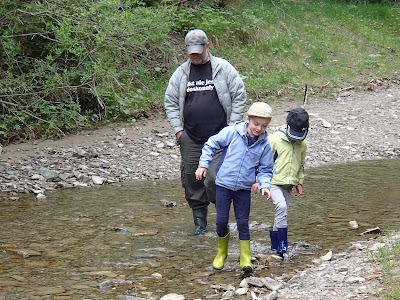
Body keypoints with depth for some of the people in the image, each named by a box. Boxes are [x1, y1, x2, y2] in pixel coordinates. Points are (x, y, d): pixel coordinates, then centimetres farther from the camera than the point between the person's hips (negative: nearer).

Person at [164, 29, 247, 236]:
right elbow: (170, 102, 17)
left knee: (214, 179, -15)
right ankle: (200, 222, 18)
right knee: (192, 181, 6)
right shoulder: (181, 73, 10)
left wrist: (232, 128, -1)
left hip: (219, 136, -4)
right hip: (190, 138, 4)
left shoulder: (223, 68, 1)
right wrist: (178, 130, 7)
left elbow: (239, 97, 4)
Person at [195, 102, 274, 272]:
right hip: (224, 184, -1)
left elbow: (265, 169, 7)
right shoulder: (232, 132, -10)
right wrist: (203, 164, -3)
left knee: (243, 222, 1)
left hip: (244, 189, 1)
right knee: (221, 220, 2)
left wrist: (264, 185, -9)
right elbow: (211, 145, 1)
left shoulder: (264, 145, -2)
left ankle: (245, 258, 10)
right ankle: (222, 252, 26)